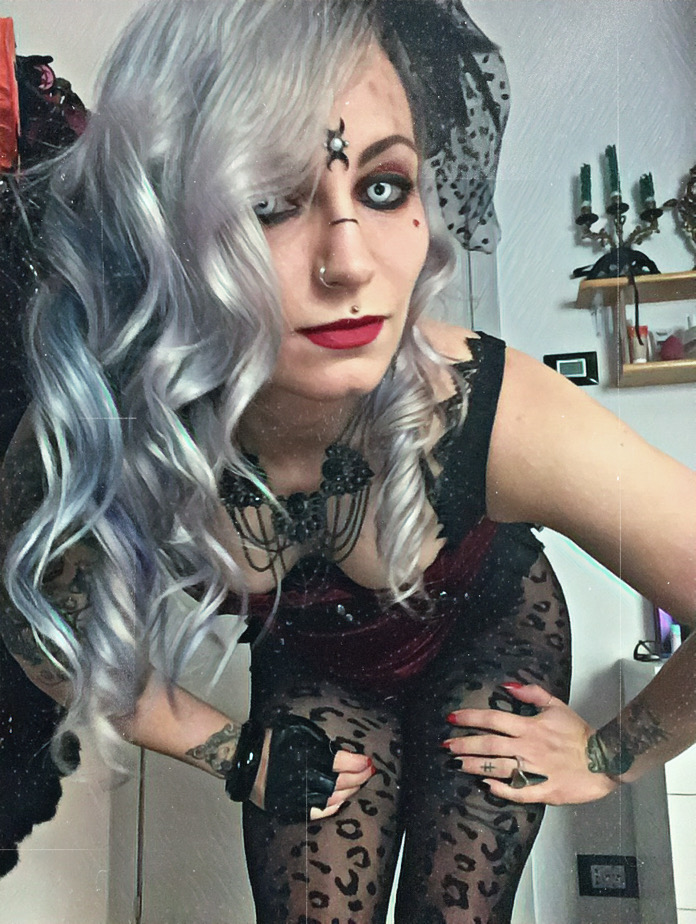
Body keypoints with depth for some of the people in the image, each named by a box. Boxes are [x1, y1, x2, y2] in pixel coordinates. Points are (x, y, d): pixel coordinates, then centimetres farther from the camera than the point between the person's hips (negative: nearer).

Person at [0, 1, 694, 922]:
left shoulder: (501, 416, -39)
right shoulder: (84, 437, -32)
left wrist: (609, 758, -10)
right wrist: (231, 749, -5)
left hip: (490, 642, 0)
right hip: (307, 665, 1)